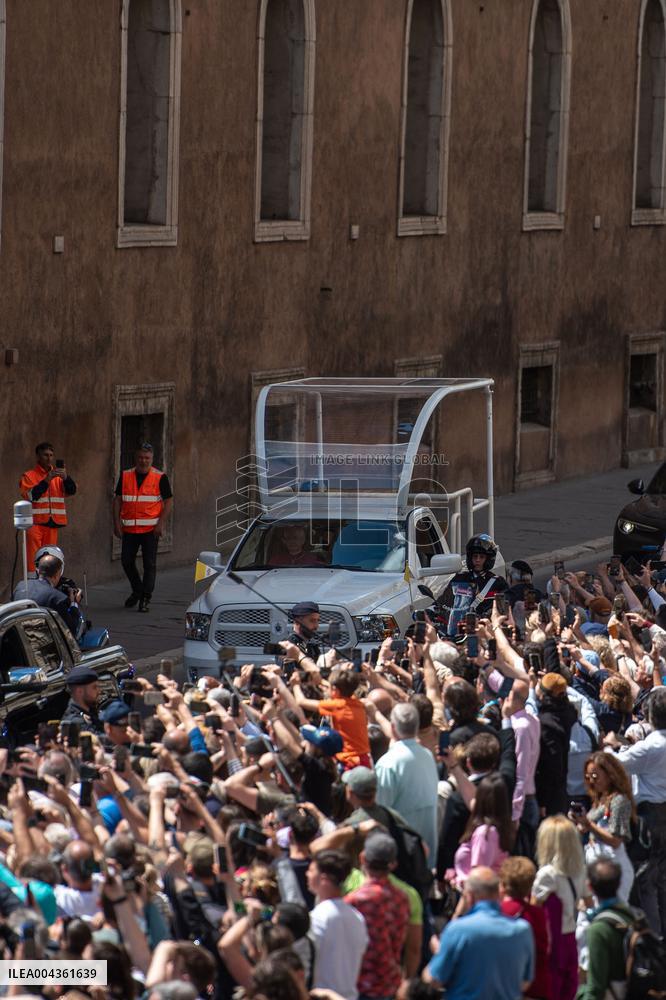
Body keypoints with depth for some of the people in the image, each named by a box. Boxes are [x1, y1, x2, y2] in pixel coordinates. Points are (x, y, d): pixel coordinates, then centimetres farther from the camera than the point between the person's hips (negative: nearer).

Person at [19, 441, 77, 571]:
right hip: (35, 523, -5)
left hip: (52, 523, 5)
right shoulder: (29, 476, 1)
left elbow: (71, 491, 1)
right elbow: (30, 495, -14)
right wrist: (46, 481, -21)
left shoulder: (58, 476, 14)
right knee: (34, 560, -10)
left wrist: (66, 478, -18)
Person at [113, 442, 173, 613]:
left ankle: (145, 598, 2)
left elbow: (169, 501, -1)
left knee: (149, 564, -3)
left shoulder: (160, 477, -1)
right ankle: (137, 591, 27)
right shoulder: (125, 476, 8)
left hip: (150, 528, -3)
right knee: (127, 561, 5)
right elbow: (117, 500, 9)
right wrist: (117, 522, -1)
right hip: (129, 528, 3)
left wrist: (161, 523, -11)